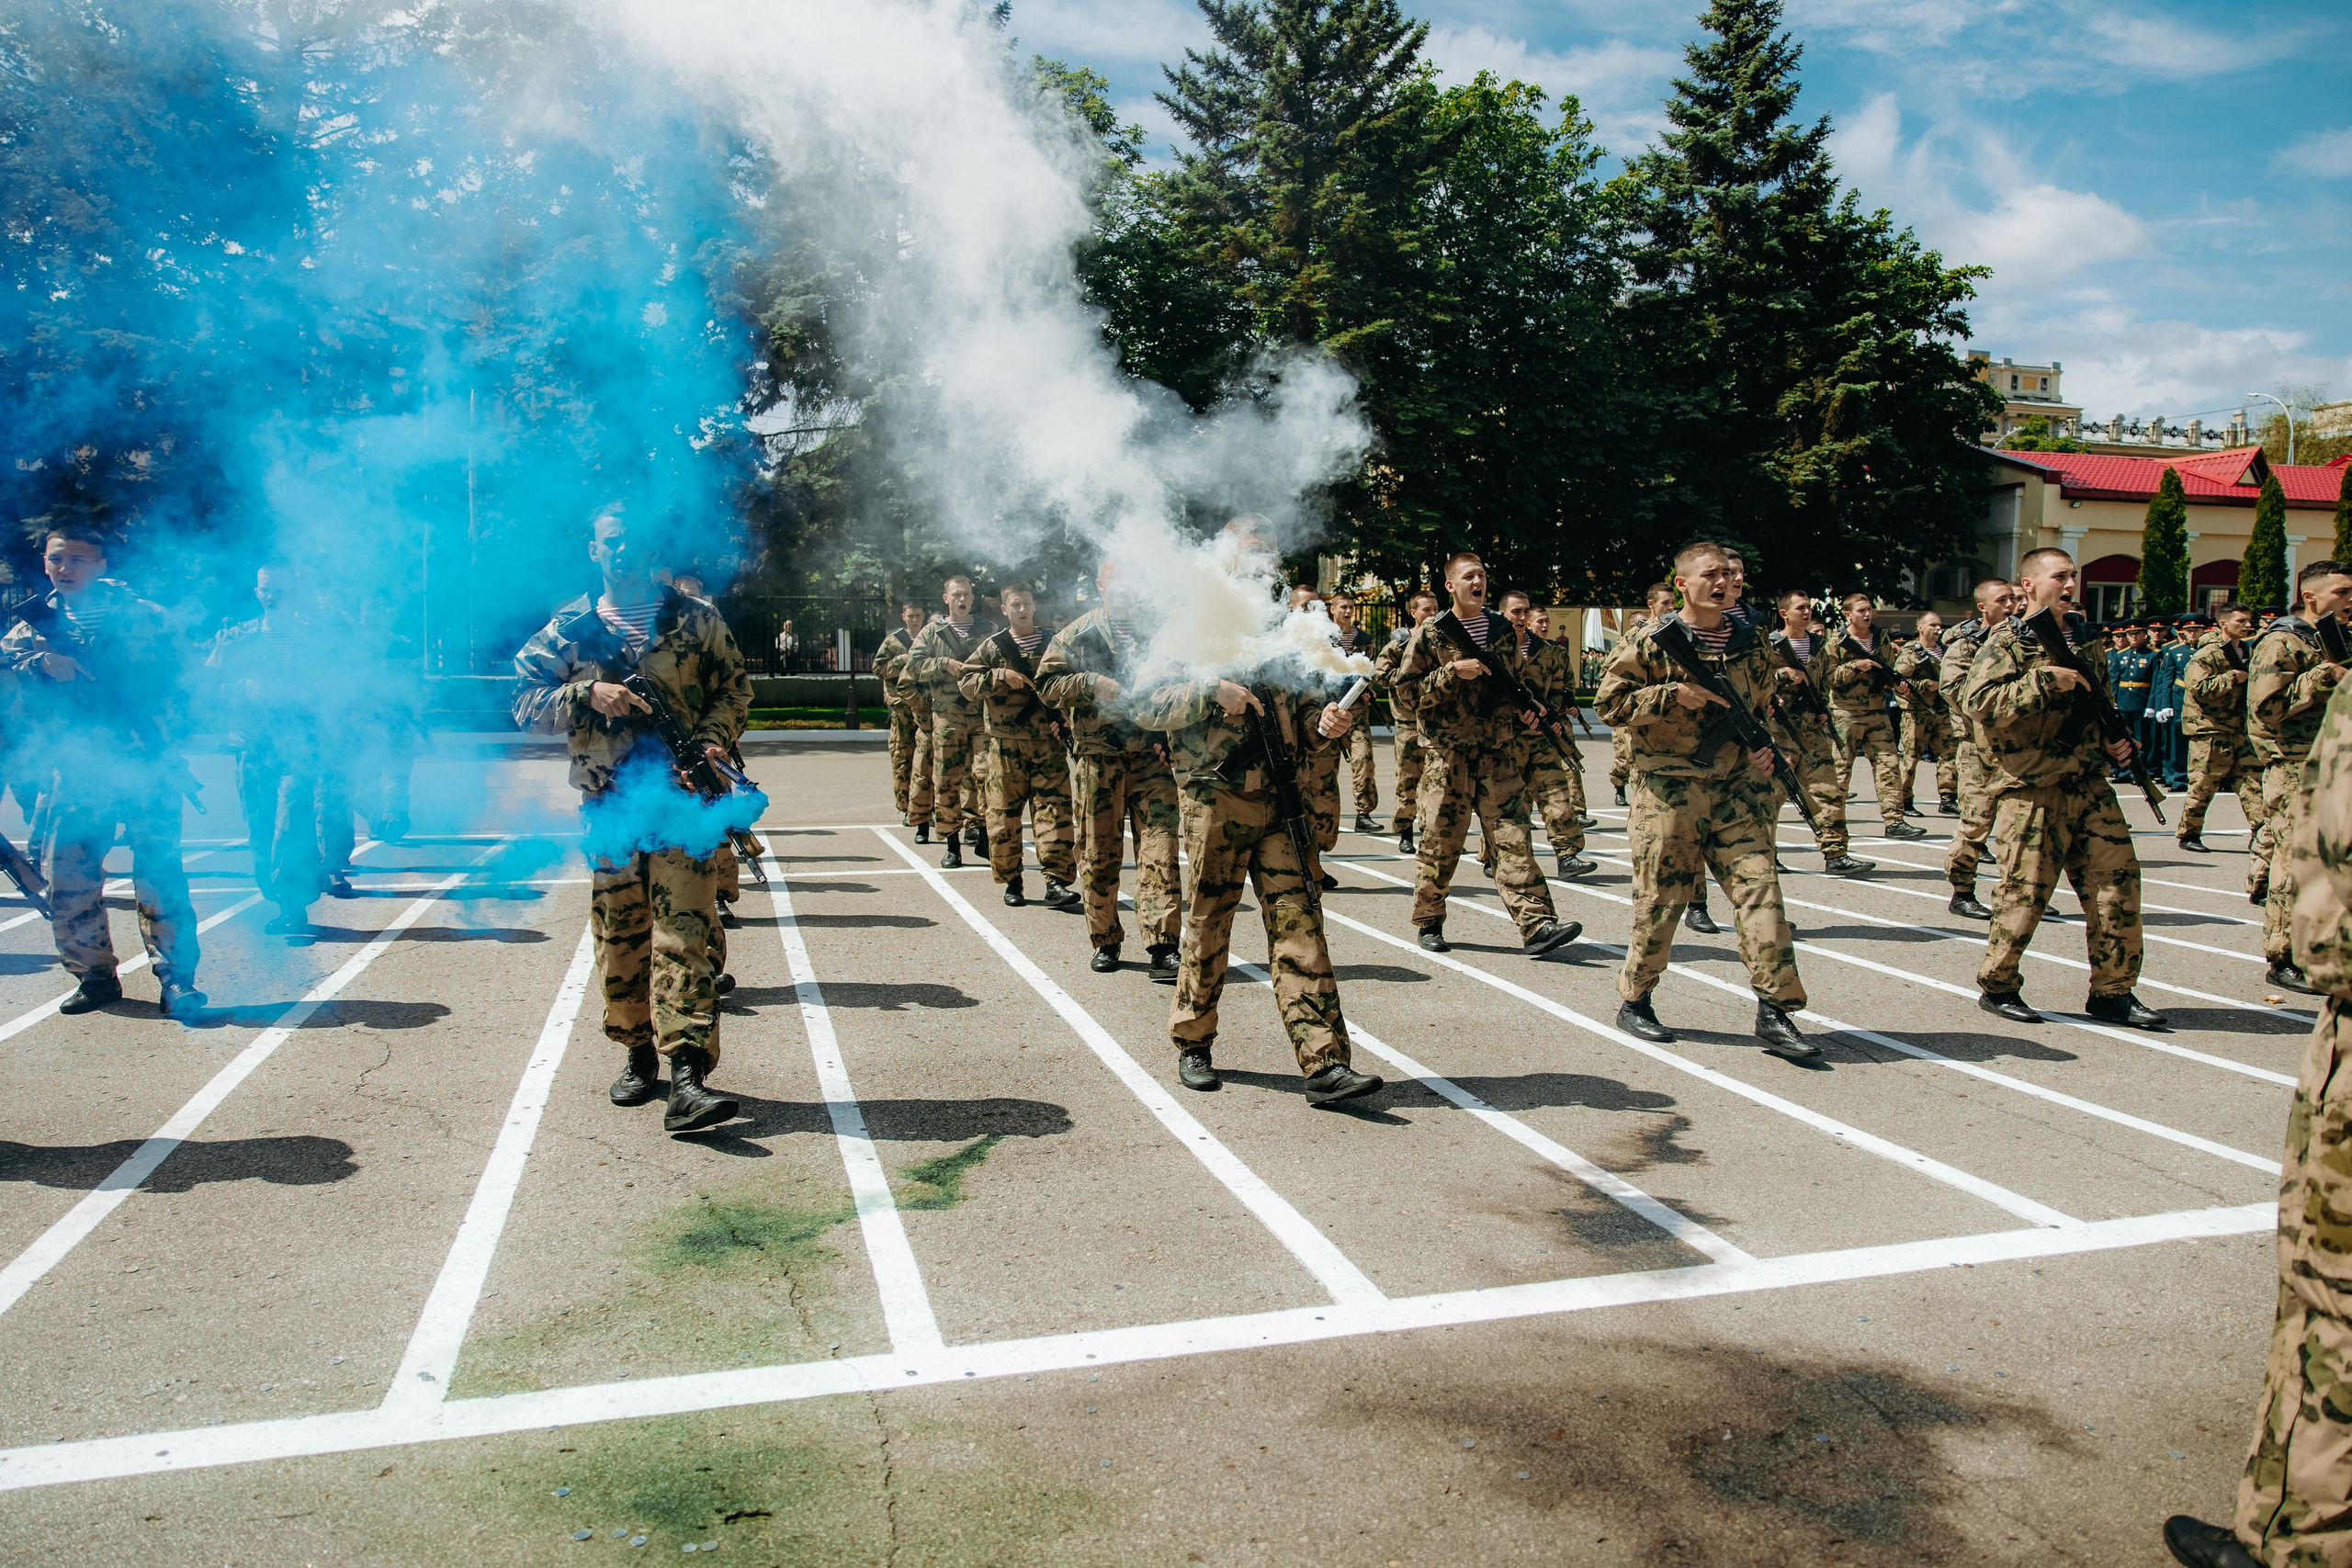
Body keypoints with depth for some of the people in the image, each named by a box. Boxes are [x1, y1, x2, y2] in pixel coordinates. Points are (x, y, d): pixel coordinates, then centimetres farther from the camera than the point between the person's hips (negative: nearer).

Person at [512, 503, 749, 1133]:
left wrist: (712, 742, -9)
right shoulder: (568, 627, 10)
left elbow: (734, 687, 9)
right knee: (619, 938, 8)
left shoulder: (696, 620, 7)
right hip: (608, 804, 2)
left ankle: (688, 1078, -16)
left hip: (684, 799, -2)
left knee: (684, 936, -10)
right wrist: (589, 694, -10)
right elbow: (525, 701, 7)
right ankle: (639, 1057, 24)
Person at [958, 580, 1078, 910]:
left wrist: (1063, 718, -1)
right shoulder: (993, 647, 6)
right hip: (1006, 743, 0)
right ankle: (1011, 882, 15)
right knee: (1004, 813, 3)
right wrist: (1000, 676, -13)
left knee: (1055, 809, -7)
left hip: (1048, 741, 0)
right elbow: (965, 681, 0)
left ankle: (1057, 882, -7)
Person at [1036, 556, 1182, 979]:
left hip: (1152, 754, 0)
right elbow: (1047, 682, 3)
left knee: (1160, 848, -9)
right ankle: (1105, 941, 18)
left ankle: (1162, 946, -10)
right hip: (1098, 757, 0)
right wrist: (1091, 683, -12)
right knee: (1099, 852, 5)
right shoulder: (1077, 634, 8)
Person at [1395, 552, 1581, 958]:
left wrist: (1524, 708, 7)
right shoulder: (1431, 633, 0)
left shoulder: (1504, 630, 13)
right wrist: (1453, 672, -16)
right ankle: (1429, 922, 18)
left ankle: (1536, 925, -9)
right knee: (1441, 841, 2)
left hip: (1500, 750, 3)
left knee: (1513, 837, -4)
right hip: (1447, 753, -3)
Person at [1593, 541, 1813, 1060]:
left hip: (1738, 787, 4)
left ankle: (1774, 1012, -1)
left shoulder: (1750, 642, 12)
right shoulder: (1651, 642, -3)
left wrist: (1768, 746, 6)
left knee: (1759, 888, -5)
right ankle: (1633, 1001, 20)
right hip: (1668, 788, -4)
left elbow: (1770, 703, 25)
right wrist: (1671, 695, -15)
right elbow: (1609, 702, -5)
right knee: (1660, 896, 2)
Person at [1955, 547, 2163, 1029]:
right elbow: (1979, 702, -20)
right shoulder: (2006, 641, -5)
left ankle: (2113, 992, 14)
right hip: (2030, 789, -7)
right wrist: (2047, 680, -23)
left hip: (2090, 784, 7)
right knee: (2025, 893, -3)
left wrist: (2114, 741, 11)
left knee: (2118, 881, 3)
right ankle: (1996, 987, 13)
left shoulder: (2085, 637, 16)